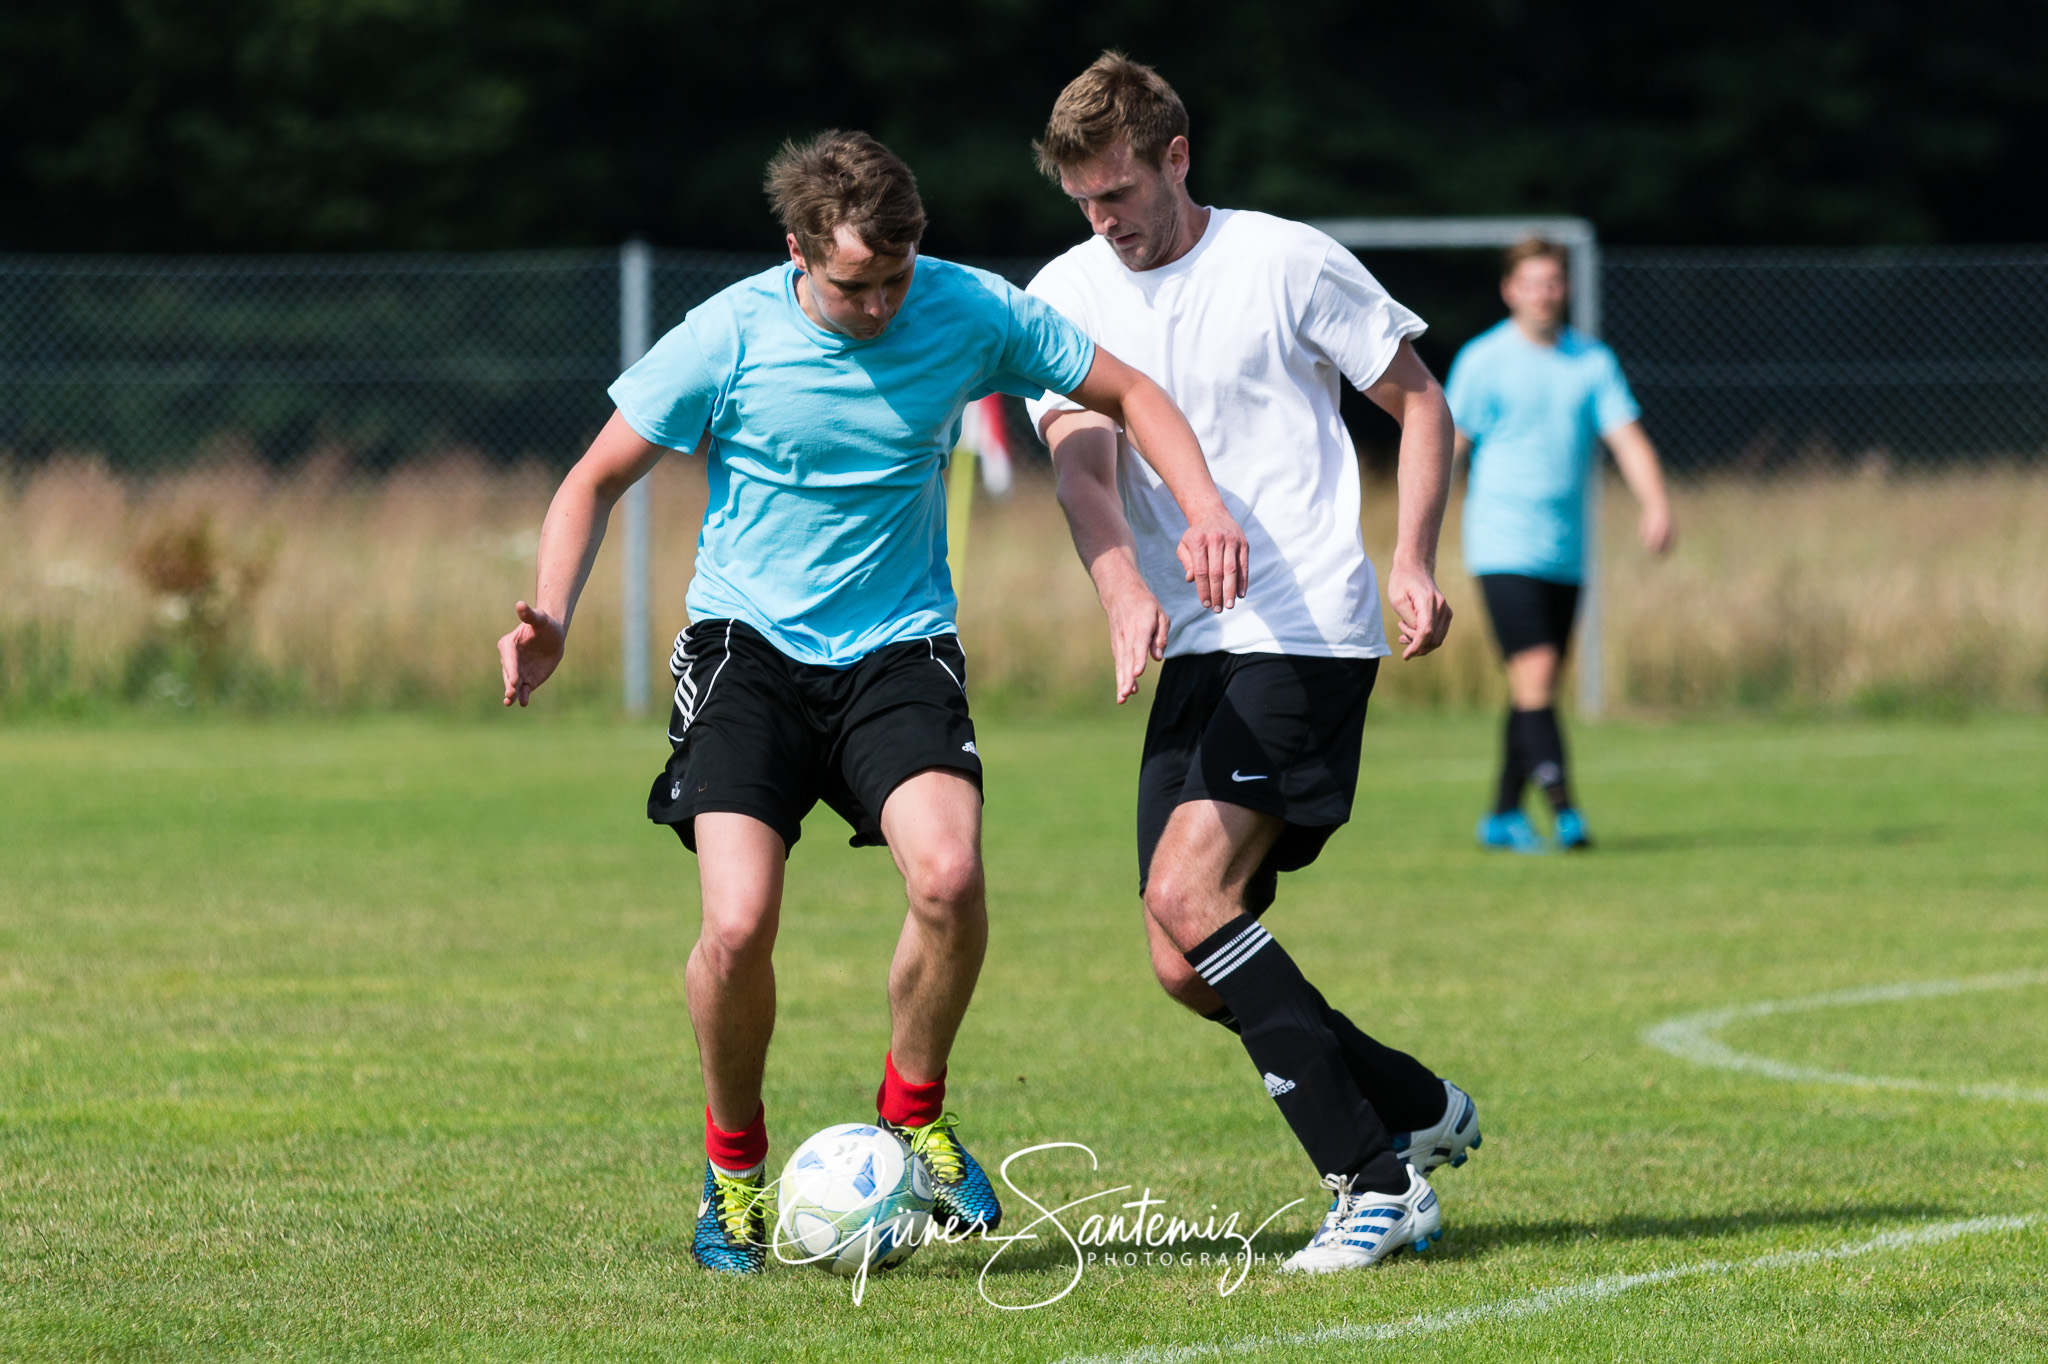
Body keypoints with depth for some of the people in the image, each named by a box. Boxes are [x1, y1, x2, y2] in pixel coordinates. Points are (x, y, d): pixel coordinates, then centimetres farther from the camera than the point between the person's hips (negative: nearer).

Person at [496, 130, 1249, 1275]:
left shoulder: (971, 313, -7)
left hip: (899, 647, 1)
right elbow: (597, 480, 0)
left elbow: (1130, 393, 7)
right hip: (748, 645, -1)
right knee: (740, 923, -21)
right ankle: (735, 1166, 7)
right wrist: (553, 618, -17)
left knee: (949, 873, -27)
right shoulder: (729, 338, -11)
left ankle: (914, 1114, 1)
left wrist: (1207, 511, -10)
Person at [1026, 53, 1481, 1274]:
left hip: (1308, 631, -6)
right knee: (1187, 966, 1)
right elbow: (1081, 456, -7)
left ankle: (1376, 1182, -18)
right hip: (1193, 653, 6)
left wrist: (1414, 561, -9)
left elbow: (1421, 405, 6)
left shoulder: (1288, 263, -3)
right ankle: (1421, 1110, 20)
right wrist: (1125, 591, -26)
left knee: (1189, 901, -22)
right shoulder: (1066, 295, 8)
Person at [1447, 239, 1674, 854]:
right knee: (1535, 674, -16)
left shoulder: (1592, 360, 8)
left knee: (1538, 686, 10)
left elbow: (1627, 436, 0)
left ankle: (1504, 815, 20)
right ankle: (1564, 812, -20)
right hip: (1505, 544, -5)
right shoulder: (1483, 360, -3)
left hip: (1566, 551, 5)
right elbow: (1450, 446, 0)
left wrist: (1656, 504, -17)